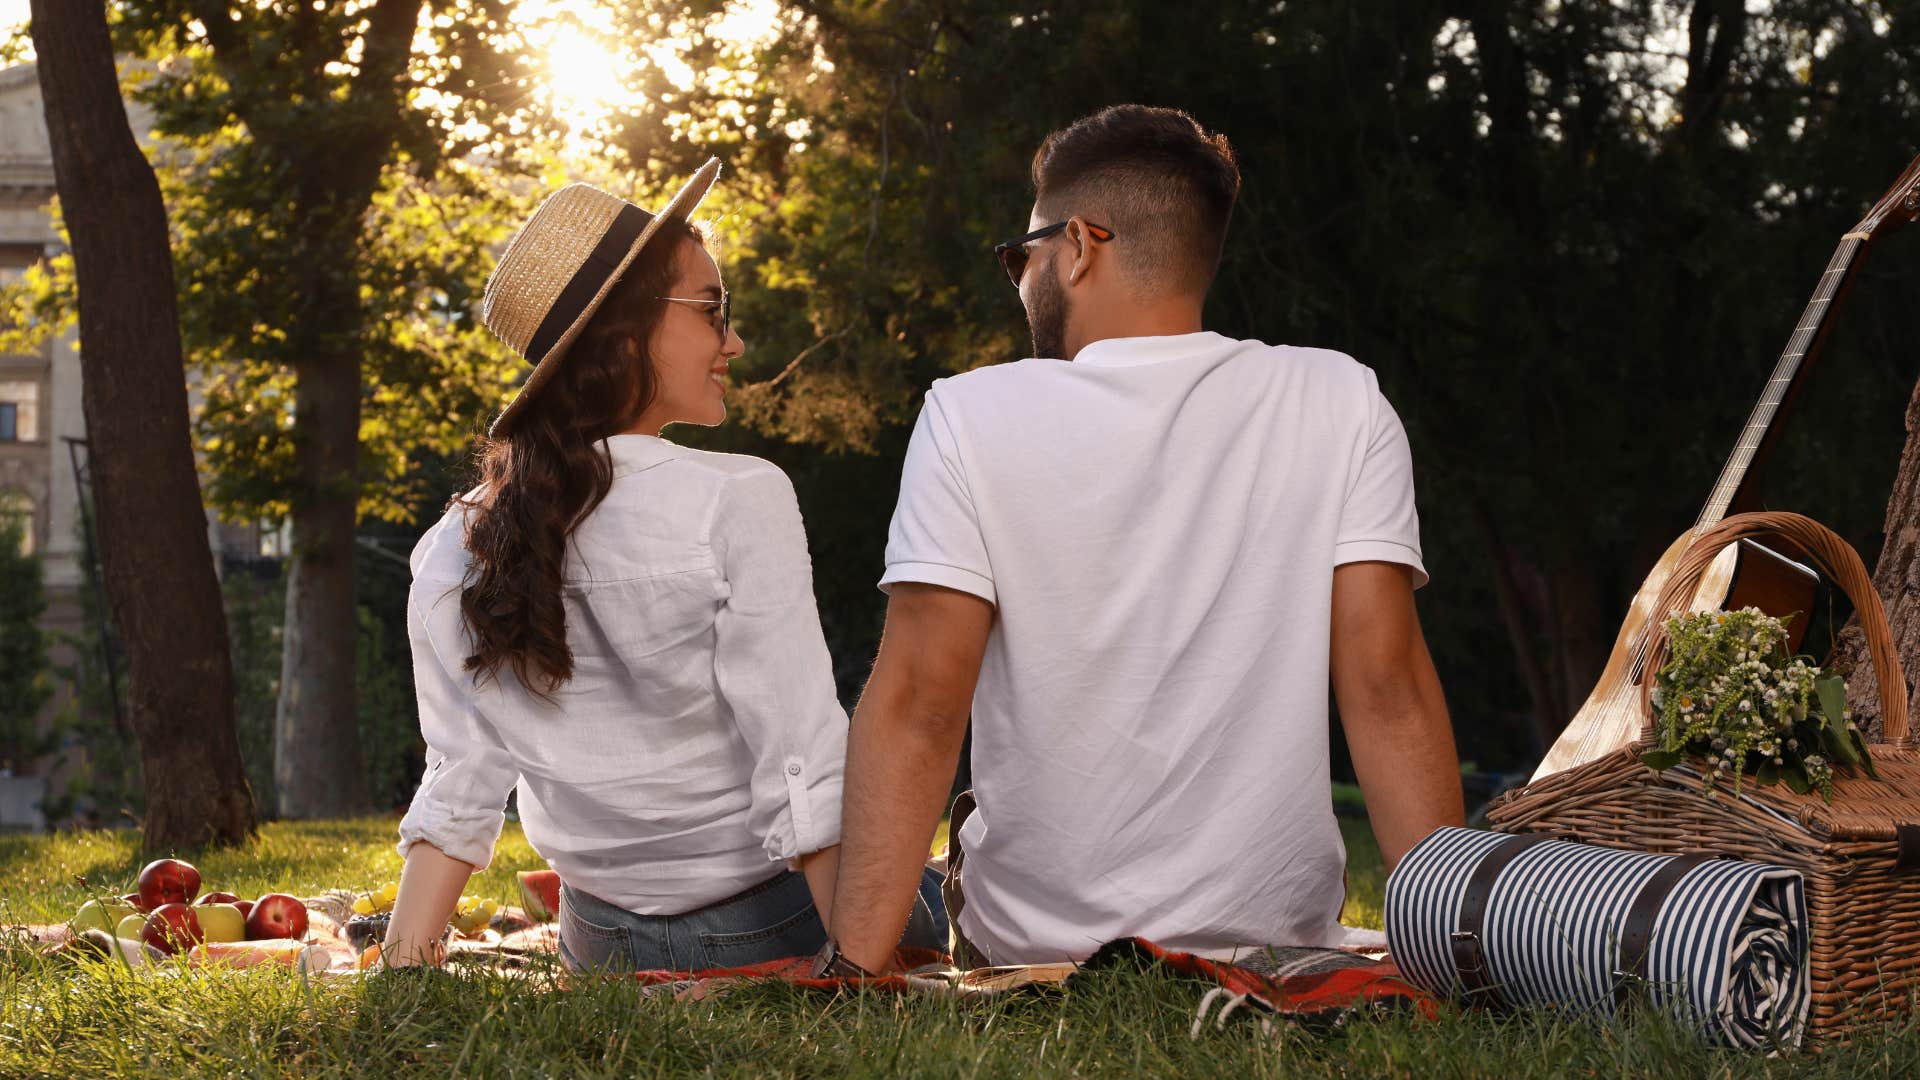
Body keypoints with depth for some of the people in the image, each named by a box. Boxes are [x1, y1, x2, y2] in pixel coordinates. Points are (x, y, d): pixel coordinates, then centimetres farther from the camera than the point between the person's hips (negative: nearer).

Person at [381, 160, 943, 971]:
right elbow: (805, 774, -21)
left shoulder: (452, 556, -1)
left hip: (602, 945, 6)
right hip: (771, 929, -6)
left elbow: (456, 794, -1)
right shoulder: (738, 503, -17)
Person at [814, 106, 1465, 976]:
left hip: (1027, 949, -1)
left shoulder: (972, 417, -7)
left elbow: (917, 705, -13)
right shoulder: (1340, 406, -2)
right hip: (1277, 940, 1)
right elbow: (1387, 688, -9)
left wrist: (850, 968, -16)